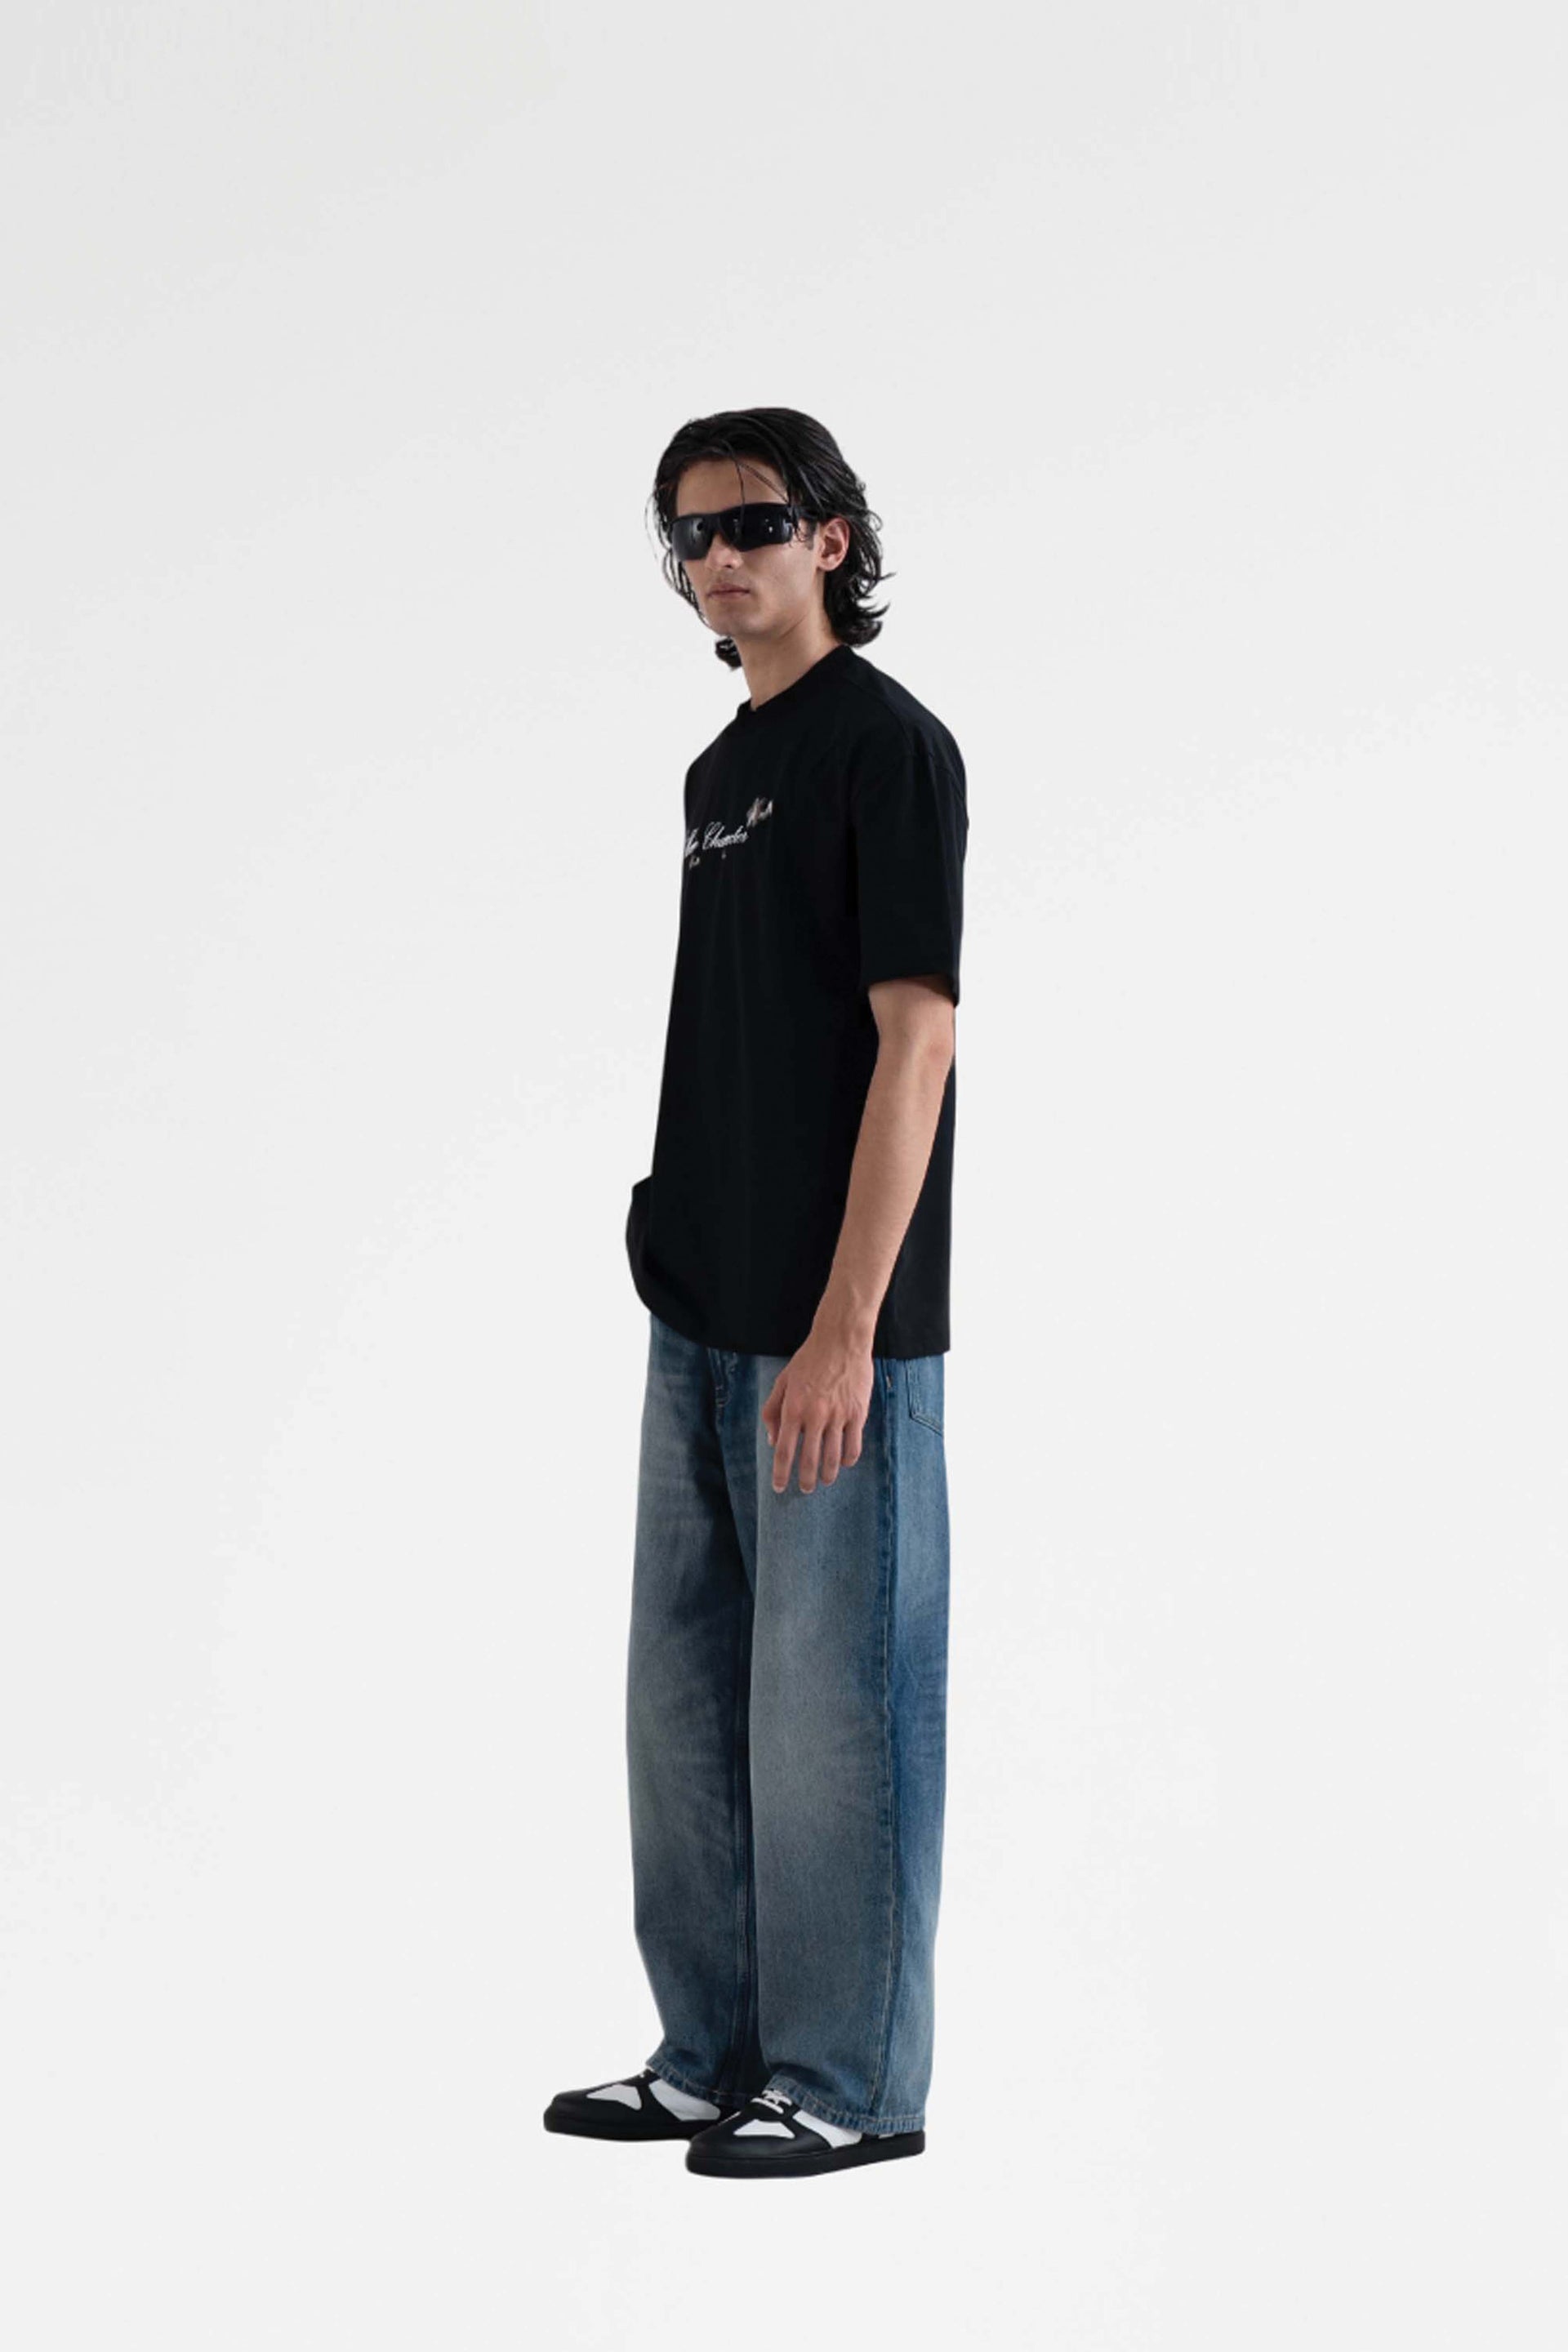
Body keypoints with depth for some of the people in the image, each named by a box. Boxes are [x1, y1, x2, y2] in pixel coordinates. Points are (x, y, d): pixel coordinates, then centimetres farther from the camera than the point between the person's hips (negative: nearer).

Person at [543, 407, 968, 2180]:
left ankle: (851, 2082, 8)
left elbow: (915, 1041, -17)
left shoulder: (888, 749, -11)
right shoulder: (721, 767, 15)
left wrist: (846, 1327, -21)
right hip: (701, 1319, 9)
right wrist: (687, 1272, 16)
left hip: (833, 1331, -9)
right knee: (686, 1694, 13)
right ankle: (717, 2052, 24)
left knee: (832, 1700, -2)